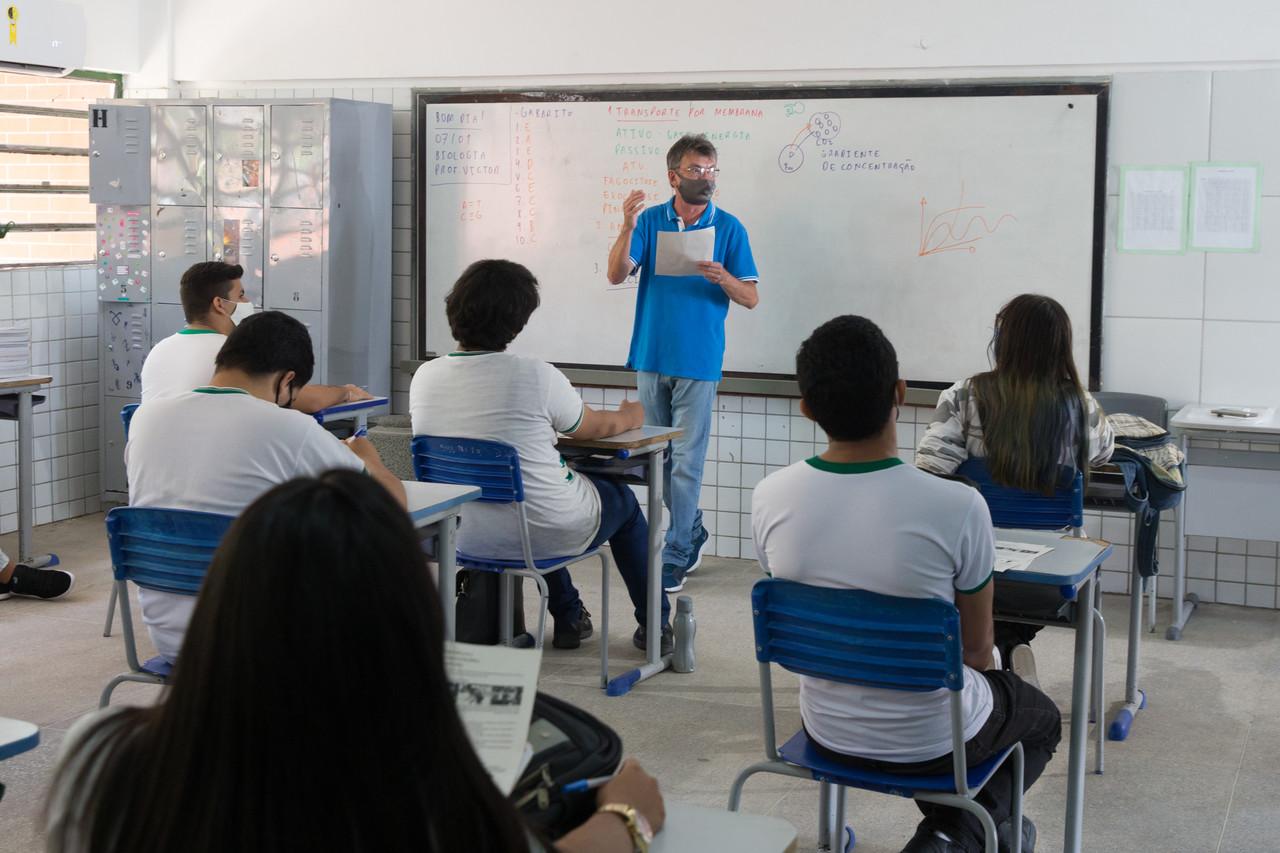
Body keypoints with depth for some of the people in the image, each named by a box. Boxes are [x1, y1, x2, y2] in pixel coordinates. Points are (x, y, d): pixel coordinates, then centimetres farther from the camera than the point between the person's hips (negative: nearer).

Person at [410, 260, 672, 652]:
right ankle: (655, 625, 39)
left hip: (465, 538, 5)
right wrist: (630, 416, 21)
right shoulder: (536, 376, -22)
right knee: (622, 499, 27)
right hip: (546, 535, -4)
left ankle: (568, 618, 46)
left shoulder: (424, 377, -9)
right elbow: (596, 427, -2)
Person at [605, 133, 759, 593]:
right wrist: (627, 227, -23)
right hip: (651, 358, 3)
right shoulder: (650, 221, 3)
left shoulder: (729, 227, 0)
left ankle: (676, 556, 2)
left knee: (687, 460, -4)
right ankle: (693, 530, 31)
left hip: (699, 362, -3)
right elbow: (617, 275, -8)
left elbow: (751, 297, -1)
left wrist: (723, 278, -22)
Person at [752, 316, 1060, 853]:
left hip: (827, 731, 4)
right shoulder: (957, 508, -28)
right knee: (1041, 717, 29)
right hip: (930, 742, -4)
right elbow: (976, 651, -11)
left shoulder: (771, 497, -17)